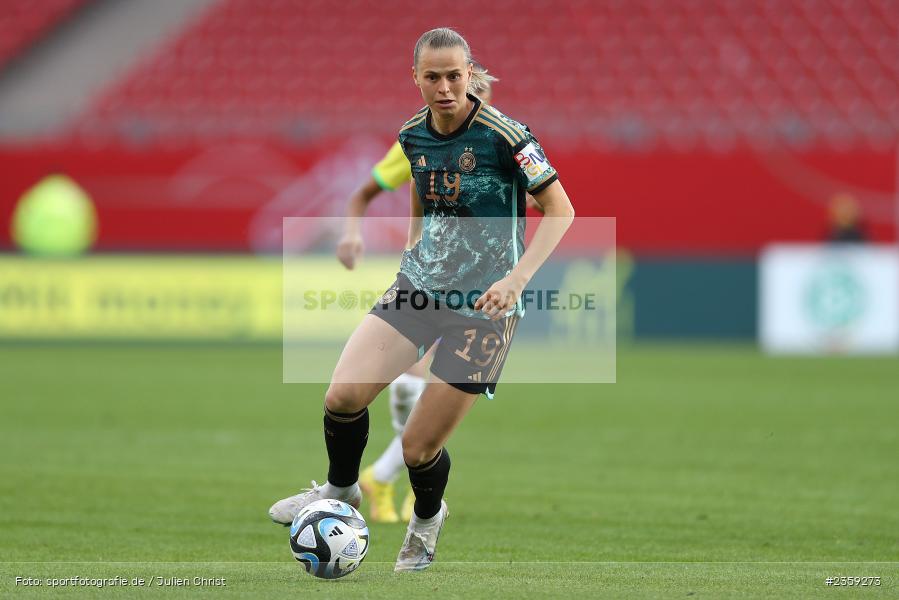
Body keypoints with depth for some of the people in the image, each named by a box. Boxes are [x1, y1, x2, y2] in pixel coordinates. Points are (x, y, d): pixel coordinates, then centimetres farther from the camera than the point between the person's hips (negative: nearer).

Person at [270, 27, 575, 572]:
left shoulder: (502, 135, -17)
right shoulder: (413, 135, 2)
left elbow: (561, 209, -12)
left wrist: (517, 278, -22)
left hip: (482, 305, -5)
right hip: (419, 284, 5)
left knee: (418, 448, -2)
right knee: (343, 395, -15)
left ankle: (428, 517, 33)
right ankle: (341, 488, 16)